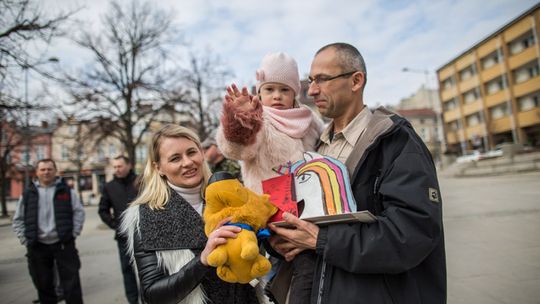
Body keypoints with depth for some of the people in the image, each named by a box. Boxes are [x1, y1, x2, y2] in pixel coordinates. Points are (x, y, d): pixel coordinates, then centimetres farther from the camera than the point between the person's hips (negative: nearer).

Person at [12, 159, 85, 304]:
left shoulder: (66, 191, 2)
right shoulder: (28, 193, 7)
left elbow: (79, 212, 1)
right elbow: (18, 219, 10)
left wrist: (73, 234, -6)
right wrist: (25, 240, 2)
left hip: (63, 244, -2)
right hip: (38, 246, 2)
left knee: (71, 283, 1)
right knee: (43, 284, 13)